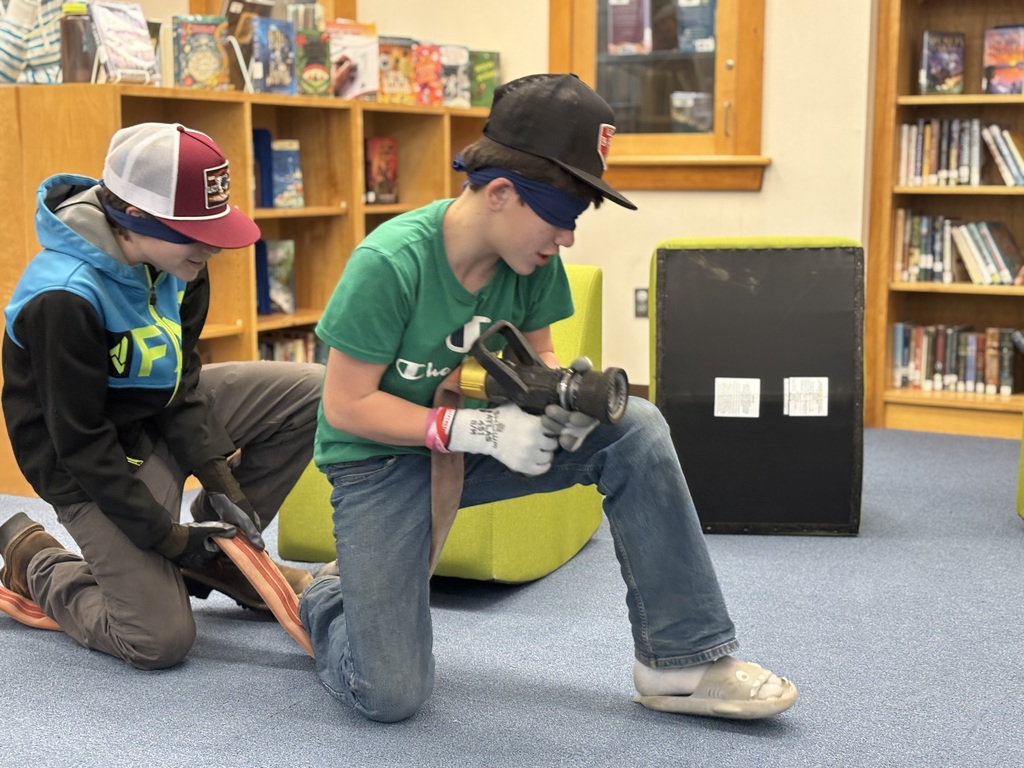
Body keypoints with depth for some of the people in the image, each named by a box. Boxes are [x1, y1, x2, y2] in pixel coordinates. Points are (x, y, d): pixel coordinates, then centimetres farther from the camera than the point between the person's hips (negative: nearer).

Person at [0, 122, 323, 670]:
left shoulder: (173, 260, -10)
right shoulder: (64, 300, -33)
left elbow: (181, 375, -1)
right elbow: (82, 443, -25)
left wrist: (217, 474, -10)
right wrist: (165, 536, -19)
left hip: (162, 412, 8)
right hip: (96, 466, -7)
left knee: (313, 392, -5)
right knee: (160, 642, -12)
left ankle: (217, 552, 9)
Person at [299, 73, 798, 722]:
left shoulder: (534, 260, -10)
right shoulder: (390, 262, -27)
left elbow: (538, 355, 6)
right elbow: (345, 405, -22)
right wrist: (478, 428, -29)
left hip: (472, 441, 5)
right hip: (381, 457, -5)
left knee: (635, 428, -18)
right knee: (393, 696, -16)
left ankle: (682, 662, -10)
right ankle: (330, 597, 19)